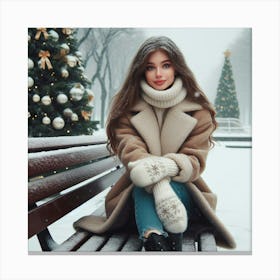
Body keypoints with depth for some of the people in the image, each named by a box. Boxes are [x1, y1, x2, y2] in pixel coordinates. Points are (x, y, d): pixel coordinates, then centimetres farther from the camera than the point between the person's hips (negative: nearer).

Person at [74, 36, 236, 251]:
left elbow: (195, 159, -9)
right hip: (141, 193, 0)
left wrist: (166, 167, -34)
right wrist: (160, 186, -39)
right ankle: (154, 241, -61)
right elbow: (130, 151, -17)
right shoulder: (128, 108, 1)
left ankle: (173, 241, -55)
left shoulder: (198, 110, 2)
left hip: (184, 190, 0)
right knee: (145, 183, -35)